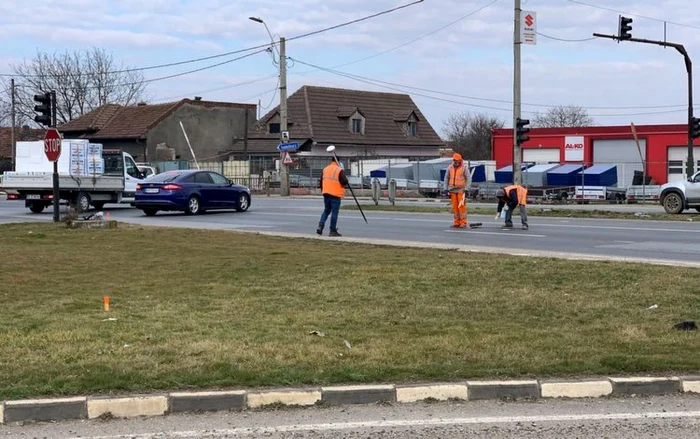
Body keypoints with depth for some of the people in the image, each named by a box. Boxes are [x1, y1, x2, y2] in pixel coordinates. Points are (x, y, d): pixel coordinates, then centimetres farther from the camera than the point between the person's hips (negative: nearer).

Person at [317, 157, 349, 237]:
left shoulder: (325, 169, 11)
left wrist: (322, 190, 27)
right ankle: (333, 231, 1)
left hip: (326, 193, 6)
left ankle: (320, 226, 2)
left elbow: (321, 181, 17)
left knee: (326, 210, 19)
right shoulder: (339, 170, -10)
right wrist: (344, 184, 8)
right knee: (334, 212, -1)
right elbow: (345, 182, -15)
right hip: (335, 194, -6)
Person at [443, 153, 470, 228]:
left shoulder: (464, 168, -3)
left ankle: (463, 223, -4)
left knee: (462, 206, -7)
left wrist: (466, 189, -9)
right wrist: (446, 189, 7)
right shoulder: (450, 168, 8)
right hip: (452, 190, 4)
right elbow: (446, 178, 13)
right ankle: (456, 223, 10)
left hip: (461, 190, -4)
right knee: (455, 207, 4)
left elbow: (468, 179, -3)